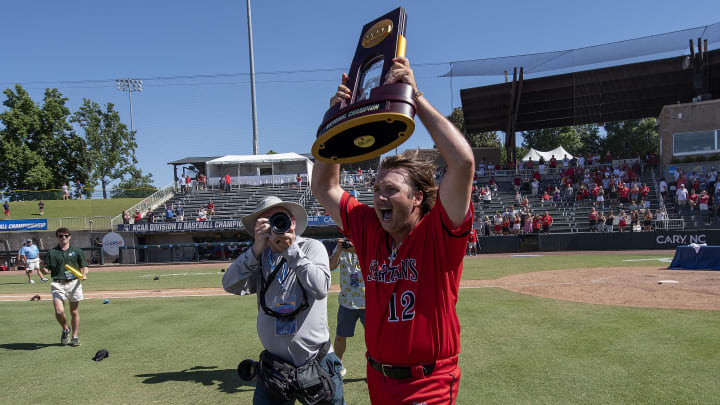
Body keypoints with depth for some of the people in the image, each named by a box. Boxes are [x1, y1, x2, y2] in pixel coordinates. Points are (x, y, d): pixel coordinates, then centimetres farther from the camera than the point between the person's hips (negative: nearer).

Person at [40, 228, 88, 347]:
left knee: (74, 312, 6)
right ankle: (65, 330, 15)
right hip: (58, 285, 0)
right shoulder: (51, 252, 8)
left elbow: (84, 266, 11)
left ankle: (75, 336, 20)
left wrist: (84, 274, -10)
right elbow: (45, 270, 7)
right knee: (59, 311, -14)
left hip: (74, 284, 1)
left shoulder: (76, 251, 10)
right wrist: (45, 270, -16)